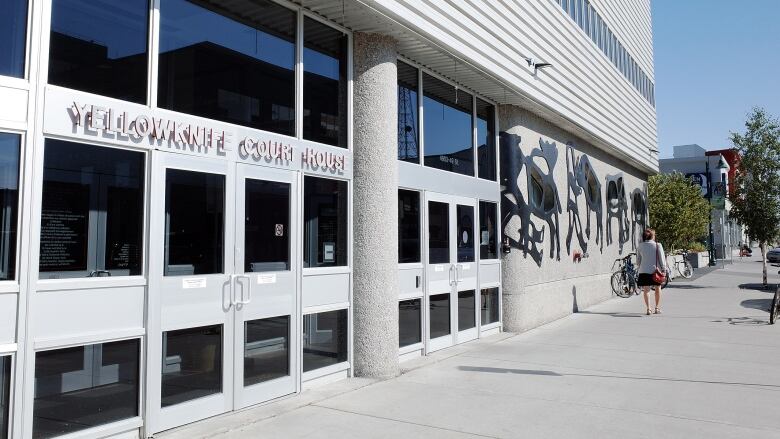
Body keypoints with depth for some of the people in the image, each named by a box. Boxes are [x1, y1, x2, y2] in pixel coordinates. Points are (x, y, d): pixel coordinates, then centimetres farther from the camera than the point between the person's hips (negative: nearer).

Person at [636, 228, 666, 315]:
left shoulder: (640, 246, 1)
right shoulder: (657, 245, -6)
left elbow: (638, 261, 7)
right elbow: (662, 258, -4)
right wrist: (664, 270, 2)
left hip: (643, 271, 1)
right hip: (655, 270, -1)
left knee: (646, 290, 7)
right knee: (657, 288, 16)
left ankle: (648, 308, -2)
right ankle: (657, 308, 20)